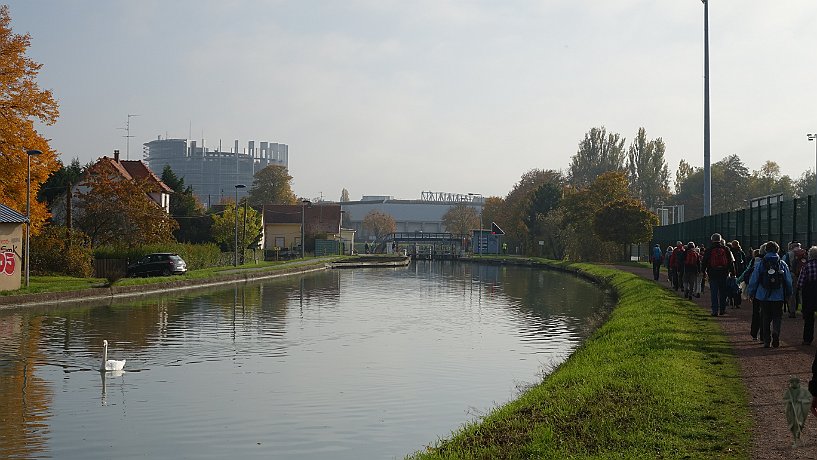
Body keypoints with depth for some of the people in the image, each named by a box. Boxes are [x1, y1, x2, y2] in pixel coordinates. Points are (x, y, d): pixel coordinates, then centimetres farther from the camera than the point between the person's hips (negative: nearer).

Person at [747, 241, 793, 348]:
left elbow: (753, 279, 1)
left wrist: (751, 293, 11)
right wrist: (788, 294, 14)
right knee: (777, 317, 9)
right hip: (778, 296, 0)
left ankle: (766, 340, 9)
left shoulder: (760, 264, -2)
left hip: (763, 296, 0)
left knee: (765, 319, 9)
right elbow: (789, 281, 3)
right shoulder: (782, 264, 0)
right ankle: (776, 332, -18)